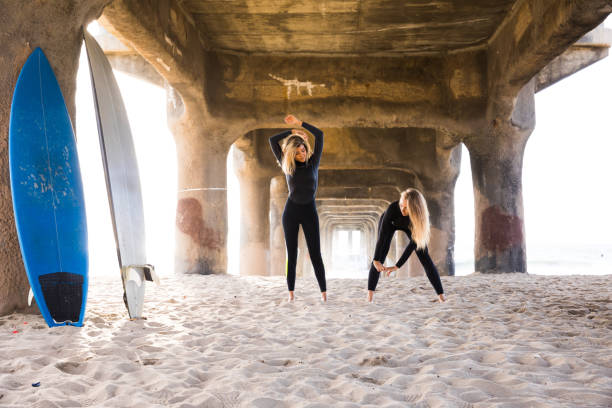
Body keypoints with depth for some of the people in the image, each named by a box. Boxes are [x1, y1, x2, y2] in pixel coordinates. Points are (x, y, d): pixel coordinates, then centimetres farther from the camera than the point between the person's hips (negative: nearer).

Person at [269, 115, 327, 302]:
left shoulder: (313, 162, 3)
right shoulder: (287, 166, 5)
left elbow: (319, 135, -4)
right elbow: (273, 140, 2)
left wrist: (299, 123, -1)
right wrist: (293, 131, 7)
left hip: (309, 211, -1)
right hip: (291, 211, 1)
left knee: (315, 253, -2)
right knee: (291, 254, 2)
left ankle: (324, 292, 1)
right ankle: (291, 293, 4)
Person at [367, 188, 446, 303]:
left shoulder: (420, 215, -39)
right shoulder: (393, 207, -43)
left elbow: (413, 243, -35)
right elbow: (382, 234, -36)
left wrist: (397, 266, -37)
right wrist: (376, 260, -37)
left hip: (408, 225, 1)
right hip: (391, 223, 0)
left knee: (424, 257, -10)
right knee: (381, 254, -18)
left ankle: (441, 295, -8)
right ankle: (370, 293, -18)